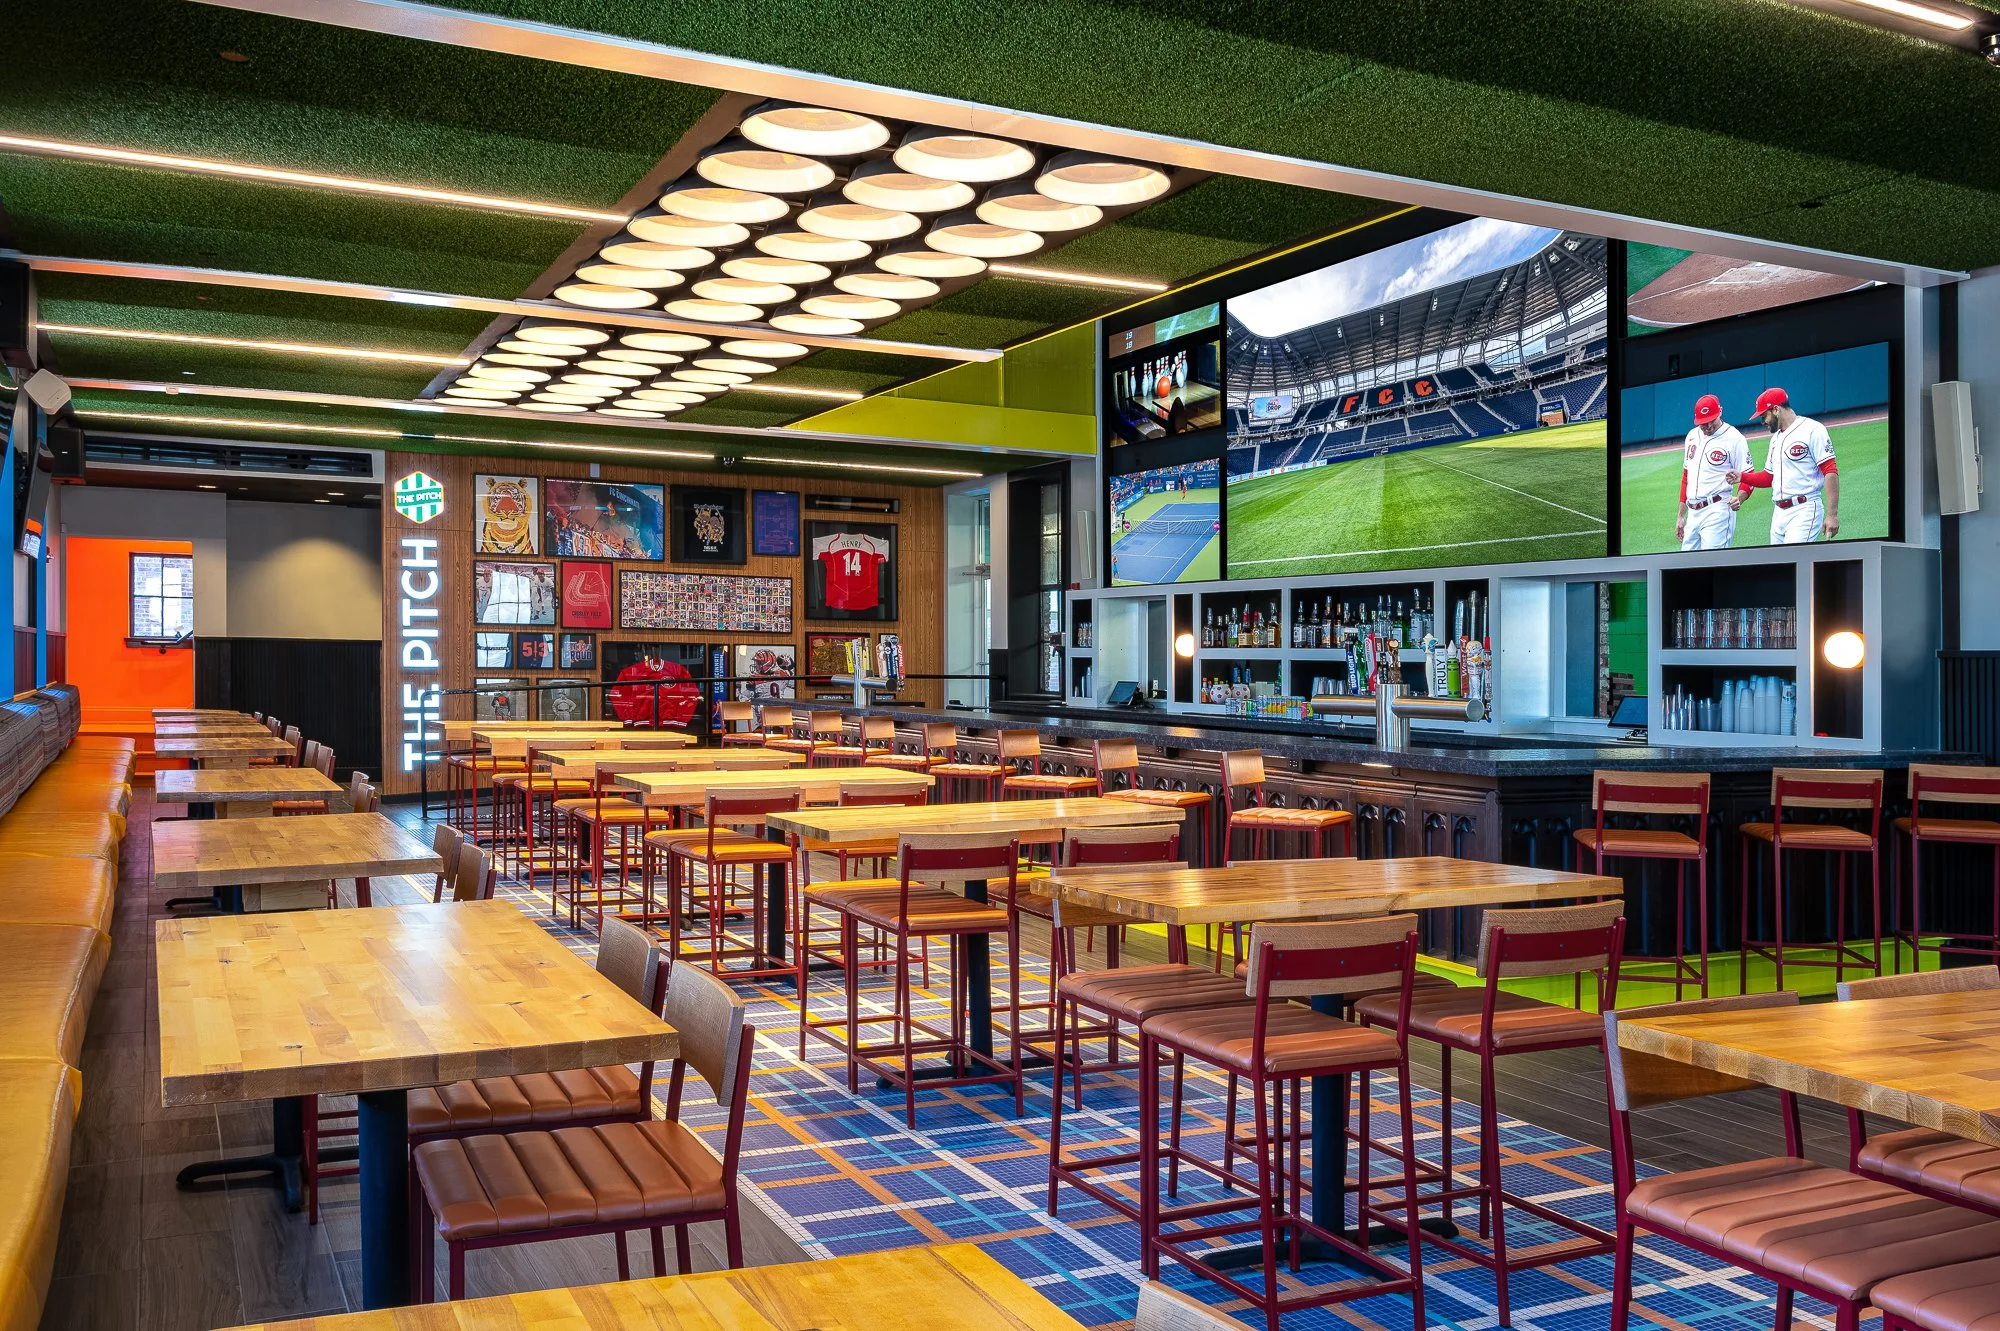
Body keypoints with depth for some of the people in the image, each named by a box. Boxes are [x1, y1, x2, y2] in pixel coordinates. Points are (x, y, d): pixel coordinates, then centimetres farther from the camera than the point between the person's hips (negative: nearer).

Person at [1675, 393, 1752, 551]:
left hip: (1717, 512, -7)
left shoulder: (1734, 439, -6)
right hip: (1692, 513, 7)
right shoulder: (1692, 436, 15)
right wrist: (1681, 516, 19)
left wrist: (1739, 498, -27)